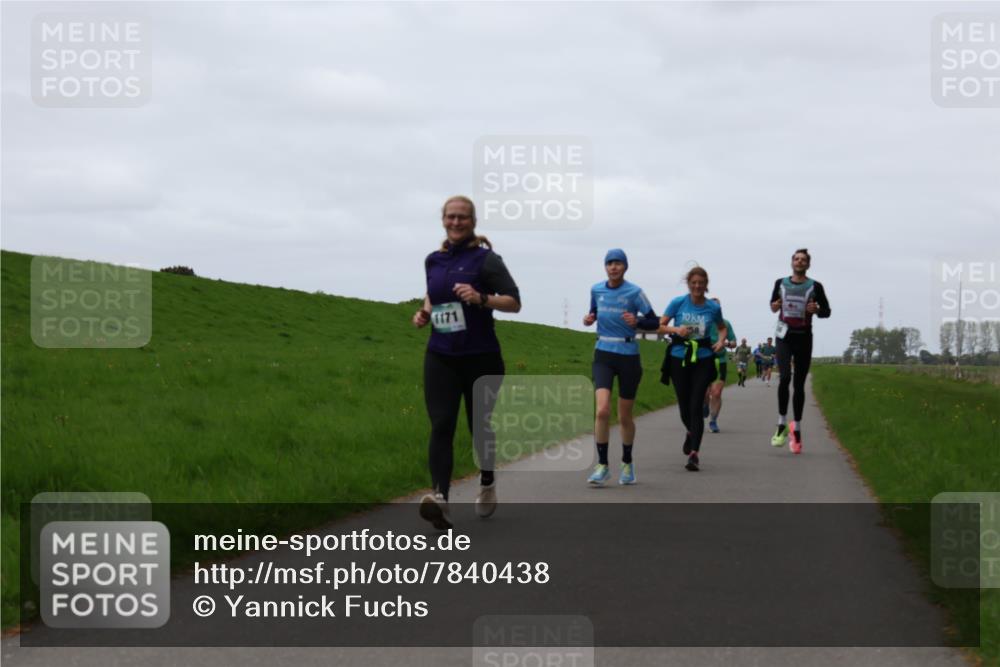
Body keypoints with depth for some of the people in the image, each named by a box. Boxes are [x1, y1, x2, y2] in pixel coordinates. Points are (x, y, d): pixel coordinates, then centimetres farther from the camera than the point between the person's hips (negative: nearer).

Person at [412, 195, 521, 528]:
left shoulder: (485, 259, -6)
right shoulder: (433, 260, 9)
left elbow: (514, 302, -9)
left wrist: (481, 298, -25)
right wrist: (424, 311, 7)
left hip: (481, 358, -3)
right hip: (440, 357, 3)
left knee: (480, 425, 12)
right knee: (441, 426, -13)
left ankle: (487, 485, 39)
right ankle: (440, 499, -27)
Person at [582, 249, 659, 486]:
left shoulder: (634, 292, -7)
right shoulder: (597, 290, 4)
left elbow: (654, 322, -2)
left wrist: (637, 321, -22)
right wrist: (590, 318, -1)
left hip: (628, 357, -2)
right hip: (603, 356, 2)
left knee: (624, 417, 8)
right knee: (602, 410, -17)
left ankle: (627, 464, 30)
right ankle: (602, 466, -7)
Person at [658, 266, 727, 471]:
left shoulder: (713, 308, 2)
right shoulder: (678, 303, -2)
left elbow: (722, 327, 19)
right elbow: (660, 326, 2)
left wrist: (721, 341, -1)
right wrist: (675, 329, -17)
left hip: (703, 359, -1)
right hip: (679, 358, 1)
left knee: (696, 406, -10)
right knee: (684, 406, 9)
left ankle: (694, 453, -12)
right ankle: (691, 433, 43)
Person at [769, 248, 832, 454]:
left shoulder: (815, 287, 1)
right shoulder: (780, 284, 6)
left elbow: (827, 311, 7)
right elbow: (773, 303, 20)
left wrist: (816, 310, -15)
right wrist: (774, 307, -4)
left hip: (804, 338, 0)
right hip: (784, 336, 0)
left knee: (799, 384, 5)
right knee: (785, 377, -20)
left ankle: (797, 429, 17)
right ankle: (782, 424, -12)